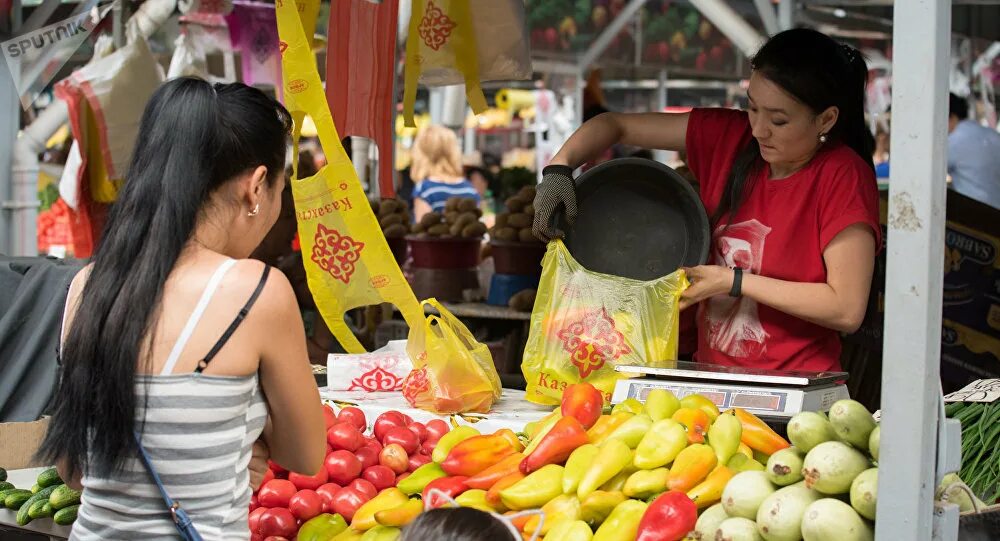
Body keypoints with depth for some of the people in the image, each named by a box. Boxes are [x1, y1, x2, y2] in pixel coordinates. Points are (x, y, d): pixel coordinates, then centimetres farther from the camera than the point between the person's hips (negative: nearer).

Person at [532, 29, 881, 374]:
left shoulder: (843, 176, -11)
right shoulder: (729, 136, 3)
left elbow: (848, 310, -15)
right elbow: (616, 126, 11)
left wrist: (734, 282, -13)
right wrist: (558, 169, -7)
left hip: (794, 394, -5)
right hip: (709, 373, 5)